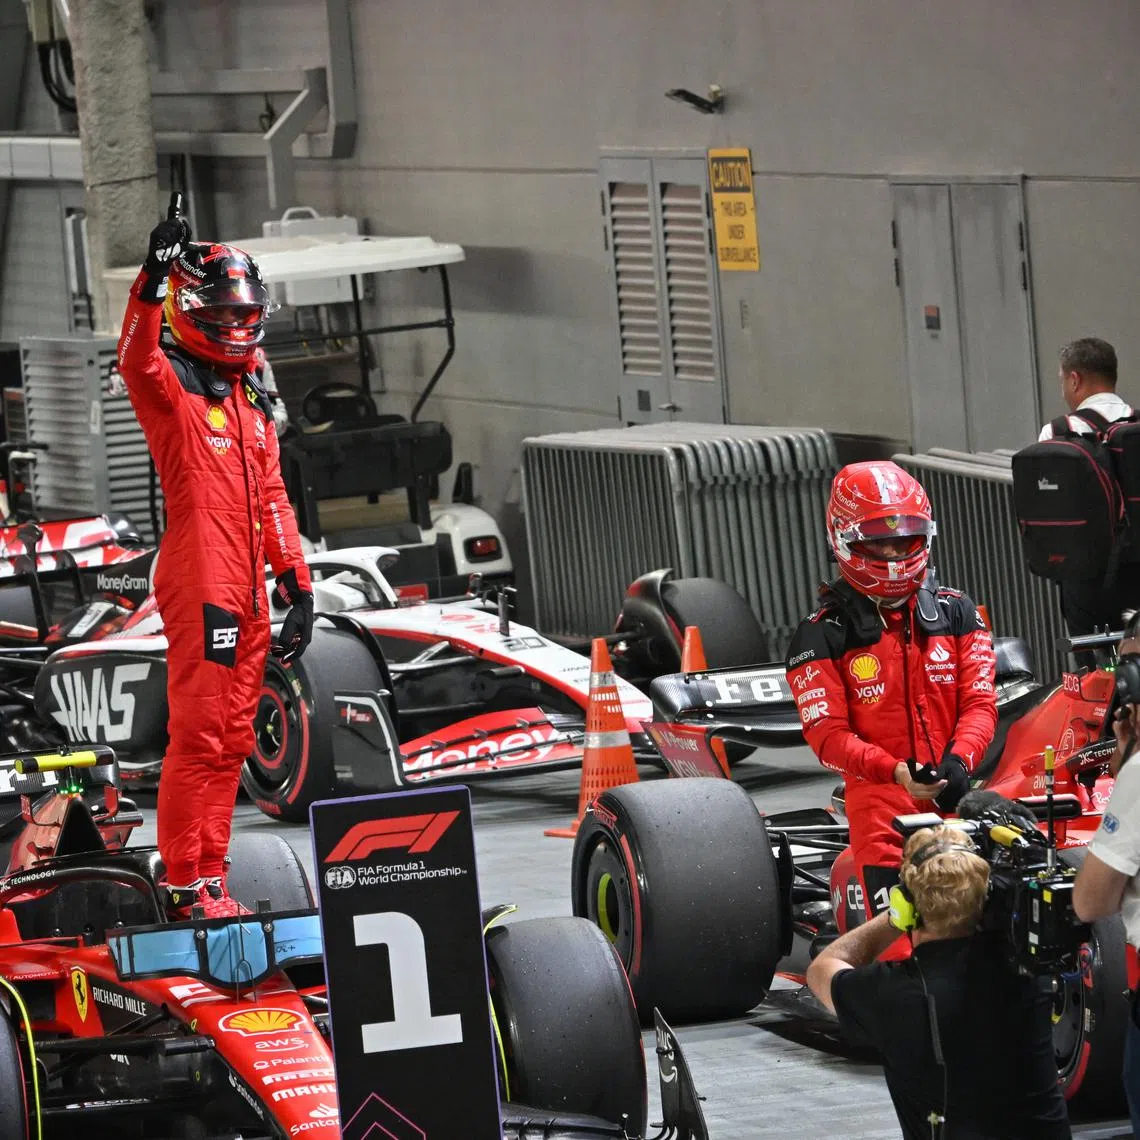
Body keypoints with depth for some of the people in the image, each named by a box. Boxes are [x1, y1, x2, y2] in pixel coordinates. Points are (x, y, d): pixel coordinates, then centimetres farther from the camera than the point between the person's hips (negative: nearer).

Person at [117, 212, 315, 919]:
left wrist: (297, 583, 17)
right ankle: (186, 886, -5)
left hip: (249, 591, 8)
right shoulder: (172, 387, -3)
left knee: (231, 742, 11)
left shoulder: (252, 403, 20)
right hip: (200, 587, -8)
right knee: (199, 737, -9)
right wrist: (154, 278, -40)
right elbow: (137, 360, -27)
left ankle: (211, 876, 18)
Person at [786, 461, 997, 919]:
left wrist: (959, 759, -15)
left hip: (954, 803, 4)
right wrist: (896, 772, -22)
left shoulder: (955, 613, 13)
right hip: (882, 809, -3)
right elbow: (827, 735, -5)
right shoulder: (822, 635, 2)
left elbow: (979, 700, 7)